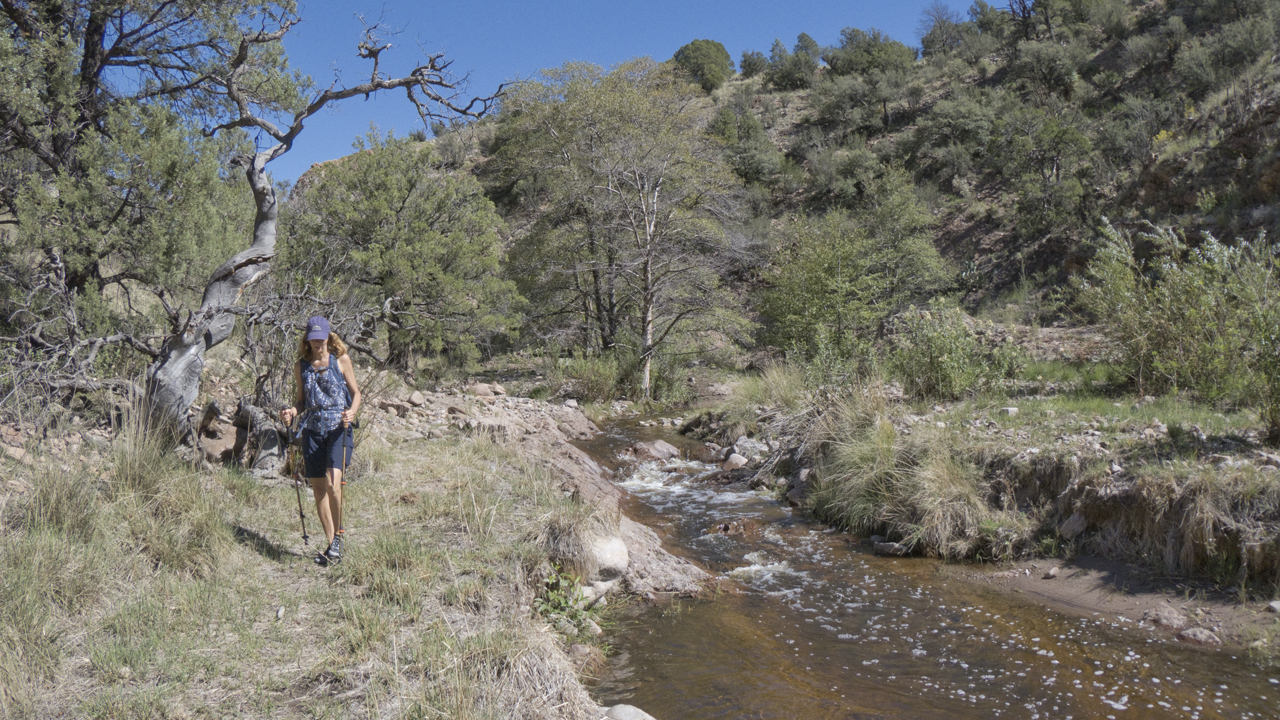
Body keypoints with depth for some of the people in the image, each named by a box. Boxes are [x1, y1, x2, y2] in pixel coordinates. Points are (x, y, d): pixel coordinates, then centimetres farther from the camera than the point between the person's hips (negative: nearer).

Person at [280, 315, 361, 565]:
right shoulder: (301, 366, 9)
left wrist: (352, 413, -13)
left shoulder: (341, 359, 2)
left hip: (339, 429, -4)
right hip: (313, 430, 4)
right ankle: (331, 544, 16)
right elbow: (301, 400, 17)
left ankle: (338, 537, -3)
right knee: (318, 488, 4)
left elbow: (355, 392, 6)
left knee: (333, 483, -20)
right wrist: (292, 412, -5)